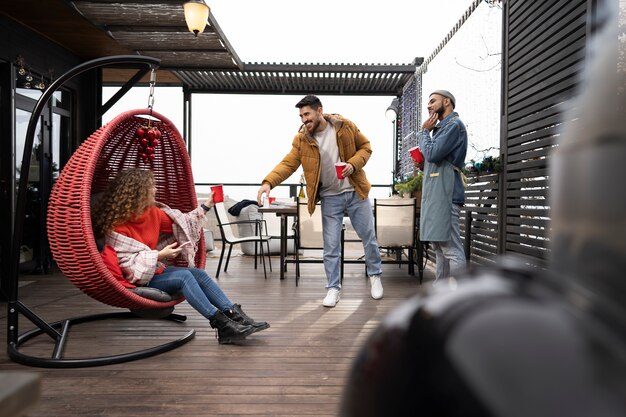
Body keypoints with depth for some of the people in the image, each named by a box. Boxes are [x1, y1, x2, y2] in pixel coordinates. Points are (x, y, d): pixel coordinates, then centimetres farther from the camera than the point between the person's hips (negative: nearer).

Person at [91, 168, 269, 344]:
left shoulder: (152, 212, 2)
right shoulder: (117, 226, -19)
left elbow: (182, 222, 11)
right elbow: (128, 262, -22)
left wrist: (206, 206, 8)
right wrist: (160, 255, -26)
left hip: (156, 269, 8)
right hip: (139, 279, -8)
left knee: (199, 273, -11)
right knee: (184, 276, -27)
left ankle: (236, 317, -20)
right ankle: (222, 324, -30)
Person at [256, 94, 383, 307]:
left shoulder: (345, 126, -7)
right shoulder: (301, 139, -7)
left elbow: (365, 147, 2)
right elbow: (288, 164, -15)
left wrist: (354, 163, -17)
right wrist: (268, 182, -31)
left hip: (356, 193, 0)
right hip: (330, 198, 0)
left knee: (369, 237, 11)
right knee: (331, 246, 2)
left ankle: (375, 276, 34)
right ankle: (333, 288, 17)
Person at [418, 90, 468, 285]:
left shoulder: (454, 124, -6)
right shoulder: (443, 127, 23)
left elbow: (432, 153, -17)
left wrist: (424, 131, -1)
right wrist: (422, 163, 8)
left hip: (445, 194, -10)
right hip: (435, 193, 10)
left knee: (452, 250, -11)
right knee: (440, 247, 13)